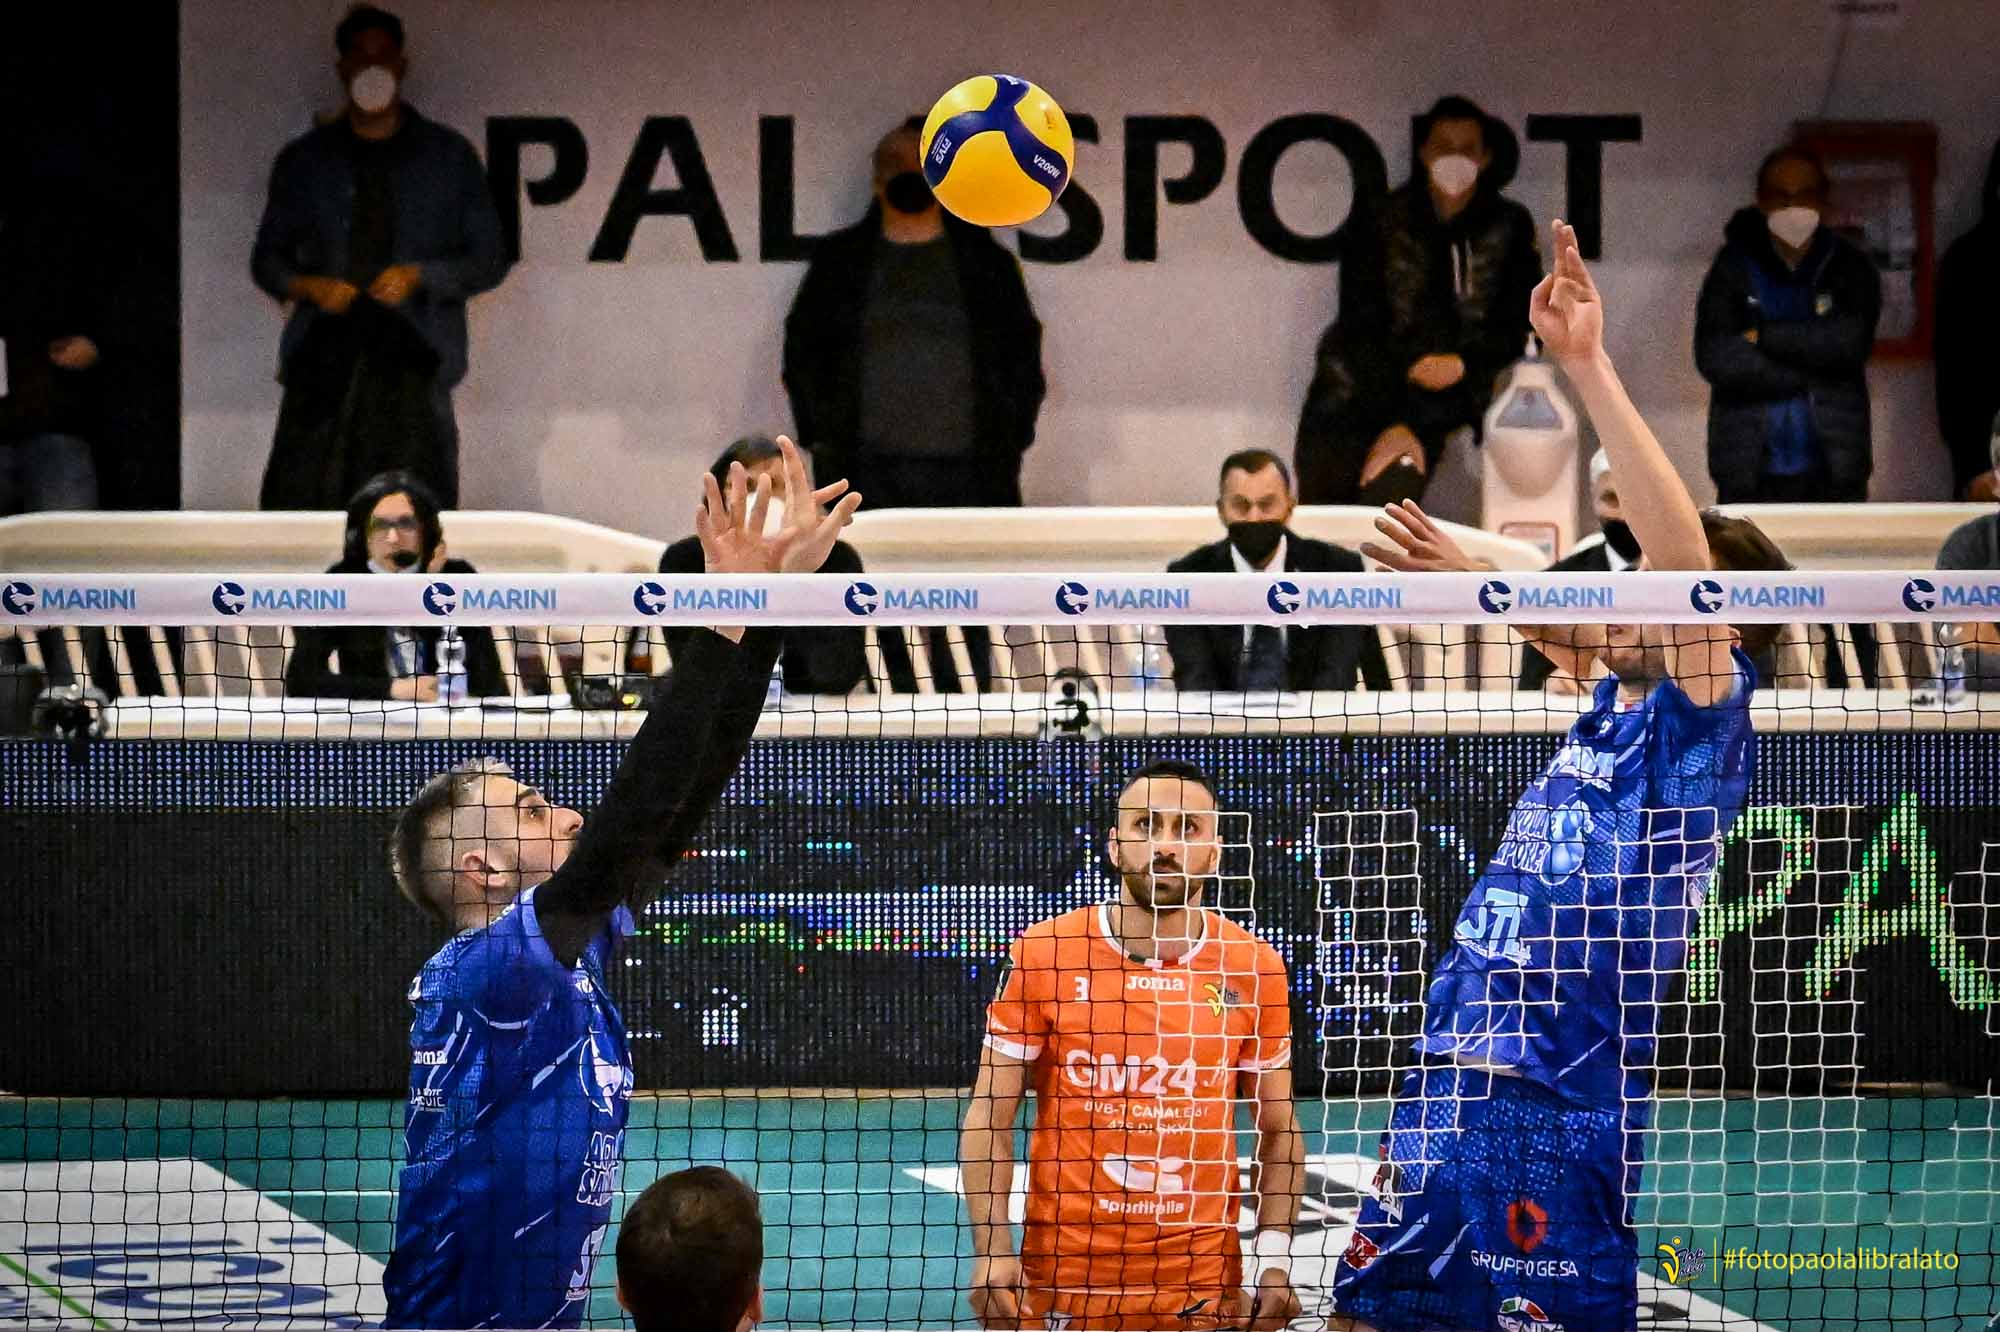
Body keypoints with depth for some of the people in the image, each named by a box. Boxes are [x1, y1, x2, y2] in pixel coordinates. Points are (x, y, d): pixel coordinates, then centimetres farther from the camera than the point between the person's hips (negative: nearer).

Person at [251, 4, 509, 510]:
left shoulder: (448, 156, 10)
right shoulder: (304, 160, 14)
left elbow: (489, 260, 10)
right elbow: (267, 258, 18)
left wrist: (421, 276, -8)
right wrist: (306, 286, -4)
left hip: (412, 358, -1)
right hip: (325, 354, 1)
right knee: (299, 499, -9)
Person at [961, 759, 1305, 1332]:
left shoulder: (1254, 967, -1)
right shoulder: (1041, 955, -5)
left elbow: (1278, 1131, 6)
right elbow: (988, 1118, -2)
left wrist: (1274, 1258, -6)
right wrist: (993, 1249, -13)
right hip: (1061, 1283, -1)